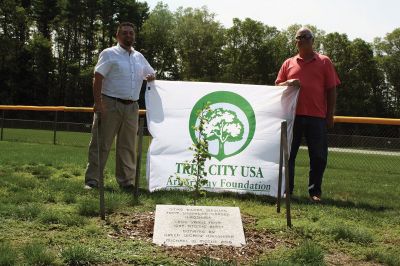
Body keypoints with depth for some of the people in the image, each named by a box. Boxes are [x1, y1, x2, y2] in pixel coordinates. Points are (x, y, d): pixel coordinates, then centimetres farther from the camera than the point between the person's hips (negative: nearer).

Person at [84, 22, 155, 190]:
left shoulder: (139, 57, 17)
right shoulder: (109, 54, -1)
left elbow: (151, 74, 30)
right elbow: (98, 78, -9)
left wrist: (151, 77, 4)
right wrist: (98, 102, -19)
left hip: (131, 107, 6)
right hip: (110, 104, -5)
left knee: (128, 146, 7)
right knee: (101, 144, -3)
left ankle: (126, 181, 14)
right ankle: (92, 180, 2)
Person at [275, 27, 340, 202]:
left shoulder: (324, 62, 8)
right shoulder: (288, 63, 13)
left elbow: (331, 90, 6)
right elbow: (277, 85, 14)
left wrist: (330, 115, 0)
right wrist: (288, 83, -9)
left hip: (317, 117, -1)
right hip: (293, 115, 2)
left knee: (318, 156, 2)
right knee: (288, 153, 4)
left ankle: (315, 191, 13)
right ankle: (287, 189, 13)